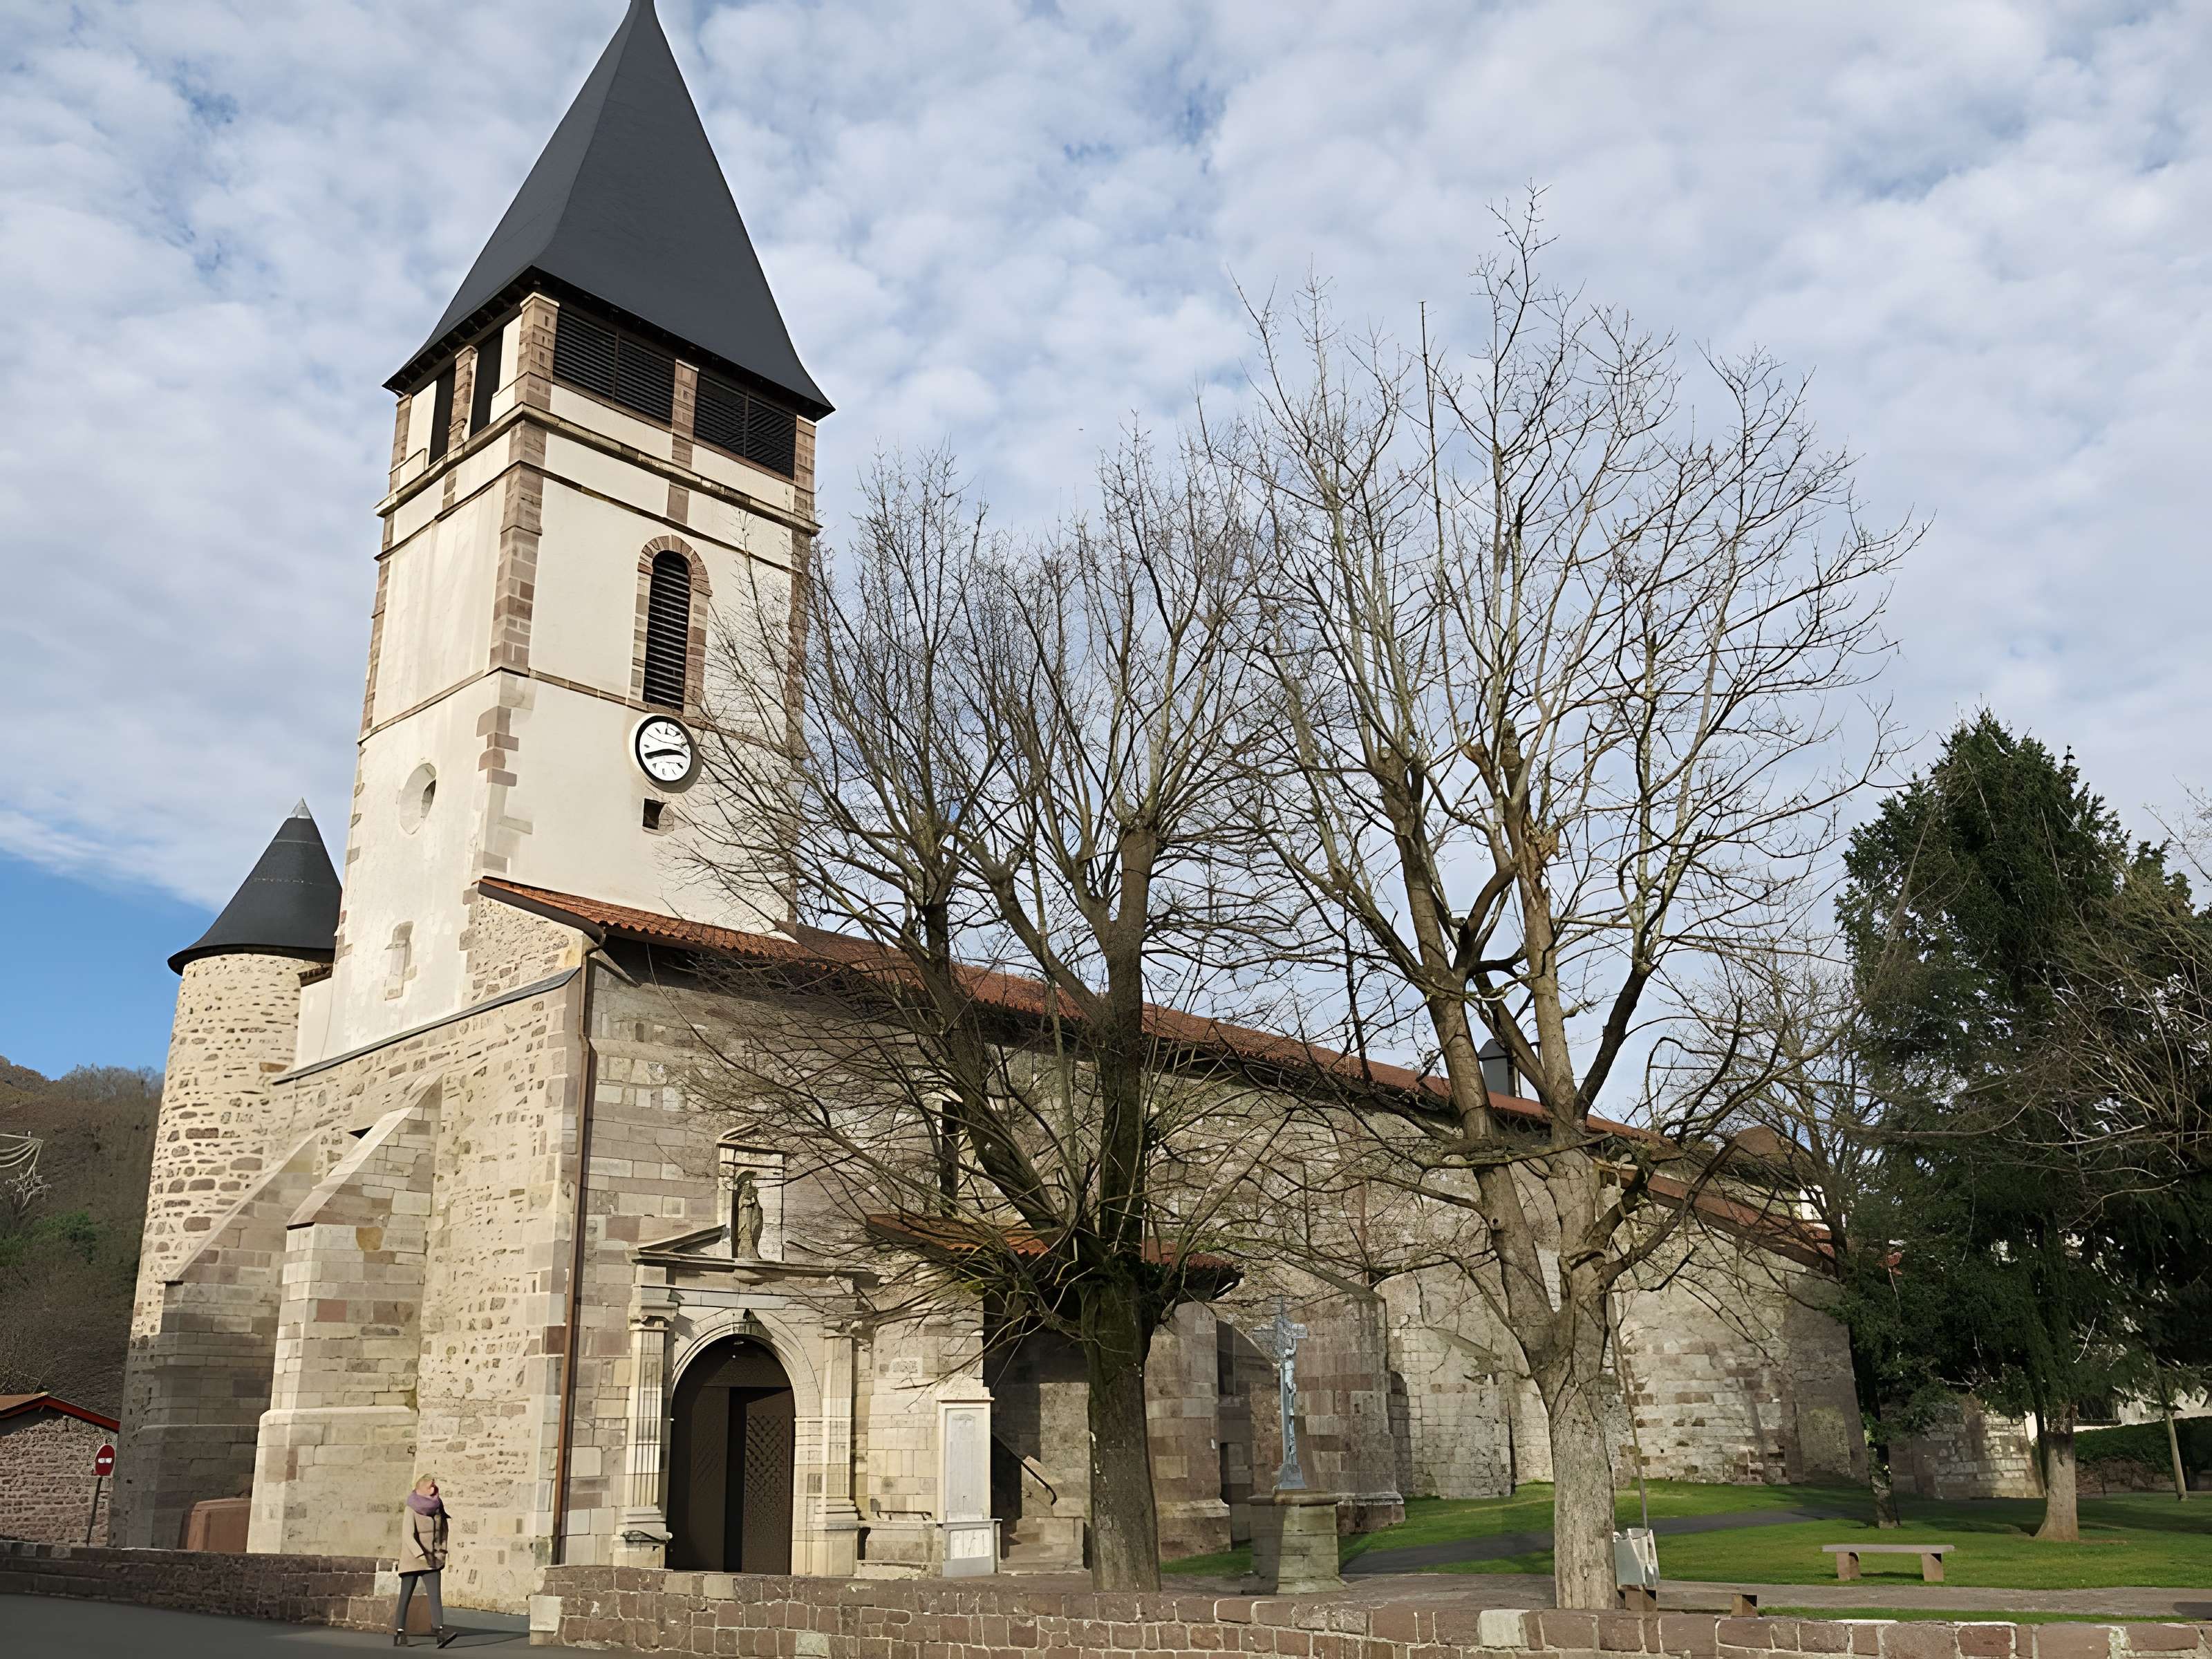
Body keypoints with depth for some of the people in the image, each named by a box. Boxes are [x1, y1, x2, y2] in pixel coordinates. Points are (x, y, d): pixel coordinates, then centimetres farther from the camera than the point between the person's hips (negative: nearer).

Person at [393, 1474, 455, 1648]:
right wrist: (421, 1556, -28)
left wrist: (442, 1552, 6)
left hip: (432, 1559, 4)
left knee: (435, 1594, -11)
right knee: (406, 1596, 1)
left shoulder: (437, 1508, 3)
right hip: (412, 1558, -4)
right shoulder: (411, 1510, -12)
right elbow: (408, 1536, -20)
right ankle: (399, 1634, 9)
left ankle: (439, 1630, -22)